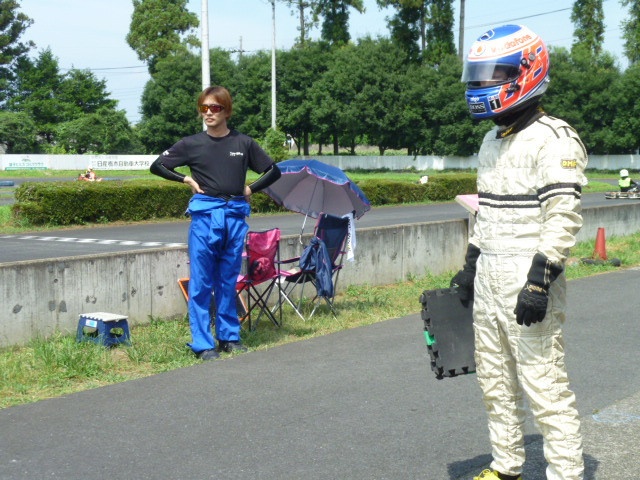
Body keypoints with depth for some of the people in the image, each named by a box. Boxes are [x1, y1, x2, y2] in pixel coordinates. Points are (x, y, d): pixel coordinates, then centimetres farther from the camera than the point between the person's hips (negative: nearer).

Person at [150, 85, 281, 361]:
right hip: (204, 214, -2)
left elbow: (273, 171, 15)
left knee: (229, 281, 10)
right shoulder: (192, 144, 3)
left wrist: (251, 189, 4)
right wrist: (186, 179, 0)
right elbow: (157, 166, 9)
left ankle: (229, 336, 21)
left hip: (235, 216, 2)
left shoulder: (243, 143, 6)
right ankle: (203, 344, 3)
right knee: (201, 282, -2)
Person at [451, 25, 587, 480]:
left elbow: (563, 216, -19)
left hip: (527, 277, -9)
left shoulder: (554, 139, -12)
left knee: (544, 384, -7)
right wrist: (471, 264, 21)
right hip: (488, 275, 9)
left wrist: (540, 280, -24)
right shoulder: (493, 140, 16)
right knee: (495, 381, 15)